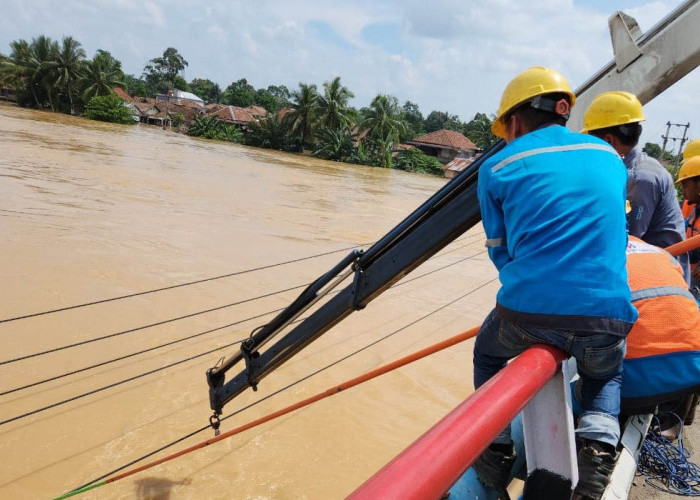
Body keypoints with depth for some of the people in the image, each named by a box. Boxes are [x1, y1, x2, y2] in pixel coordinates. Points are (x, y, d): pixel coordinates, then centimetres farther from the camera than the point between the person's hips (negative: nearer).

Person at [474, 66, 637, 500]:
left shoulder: (497, 168, 5)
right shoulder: (610, 156, 15)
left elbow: (501, 252, 8)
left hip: (527, 315, -2)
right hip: (608, 319, 3)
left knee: (488, 354, 32)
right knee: (606, 374, 36)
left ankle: (495, 449, 23)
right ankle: (599, 444, 11)